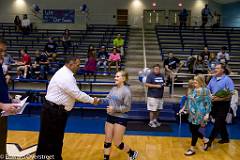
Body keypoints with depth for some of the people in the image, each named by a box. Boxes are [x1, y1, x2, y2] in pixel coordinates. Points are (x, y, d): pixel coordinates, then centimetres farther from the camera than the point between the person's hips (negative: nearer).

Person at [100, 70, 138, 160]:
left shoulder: (126, 91, -16)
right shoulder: (113, 89, 5)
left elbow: (127, 108, -17)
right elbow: (108, 99, 3)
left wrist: (114, 109, -23)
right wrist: (100, 100, -15)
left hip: (121, 119, -7)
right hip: (110, 117, 7)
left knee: (117, 143, 4)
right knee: (107, 141, 12)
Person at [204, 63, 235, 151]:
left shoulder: (227, 80, -11)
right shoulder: (213, 79, 9)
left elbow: (230, 94, -16)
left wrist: (219, 98, -25)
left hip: (223, 104, -6)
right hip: (215, 103, 6)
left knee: (218, 123, -5)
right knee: (221, 122, 17)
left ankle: (209, 142, -3)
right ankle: (225, 138, 32)